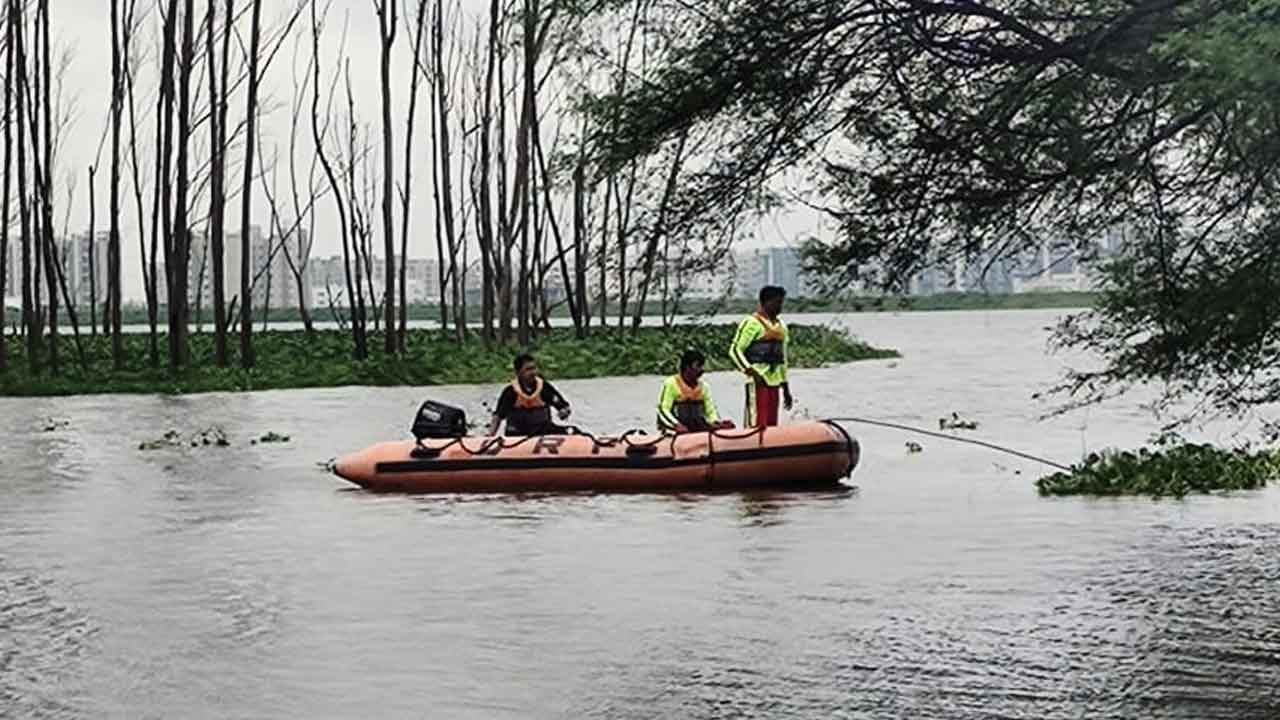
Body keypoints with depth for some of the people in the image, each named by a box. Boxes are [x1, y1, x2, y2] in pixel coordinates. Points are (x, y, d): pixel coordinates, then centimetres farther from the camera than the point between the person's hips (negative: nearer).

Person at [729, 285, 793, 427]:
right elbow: (735, 351, -9)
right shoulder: (752, 323, -6)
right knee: (757, 425, -12)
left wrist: (786, 388, 22)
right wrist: (751, 371, -21)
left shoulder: (781, 326, 18)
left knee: (771, 425, 8)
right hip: (758, 382, -8)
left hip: (774, 383, 8)